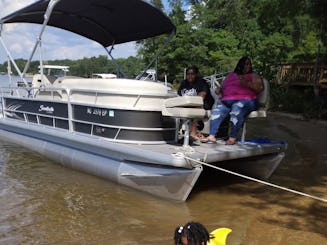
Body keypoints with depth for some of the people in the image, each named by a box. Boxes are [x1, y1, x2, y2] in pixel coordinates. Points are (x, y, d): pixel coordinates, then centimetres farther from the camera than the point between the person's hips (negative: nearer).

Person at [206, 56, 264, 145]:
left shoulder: (253, 76, 15)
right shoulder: (231, 75, 28)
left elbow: (260, 88, 0)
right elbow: (224, 87, 34)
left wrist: (248, 84, -14)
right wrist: (220, 90, 10)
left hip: (245, 100, -5)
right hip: (227, 101, 5)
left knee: (237, 108, -38)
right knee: (217, 110, -22)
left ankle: (233, 137, -38)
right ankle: (212, 136, -31)